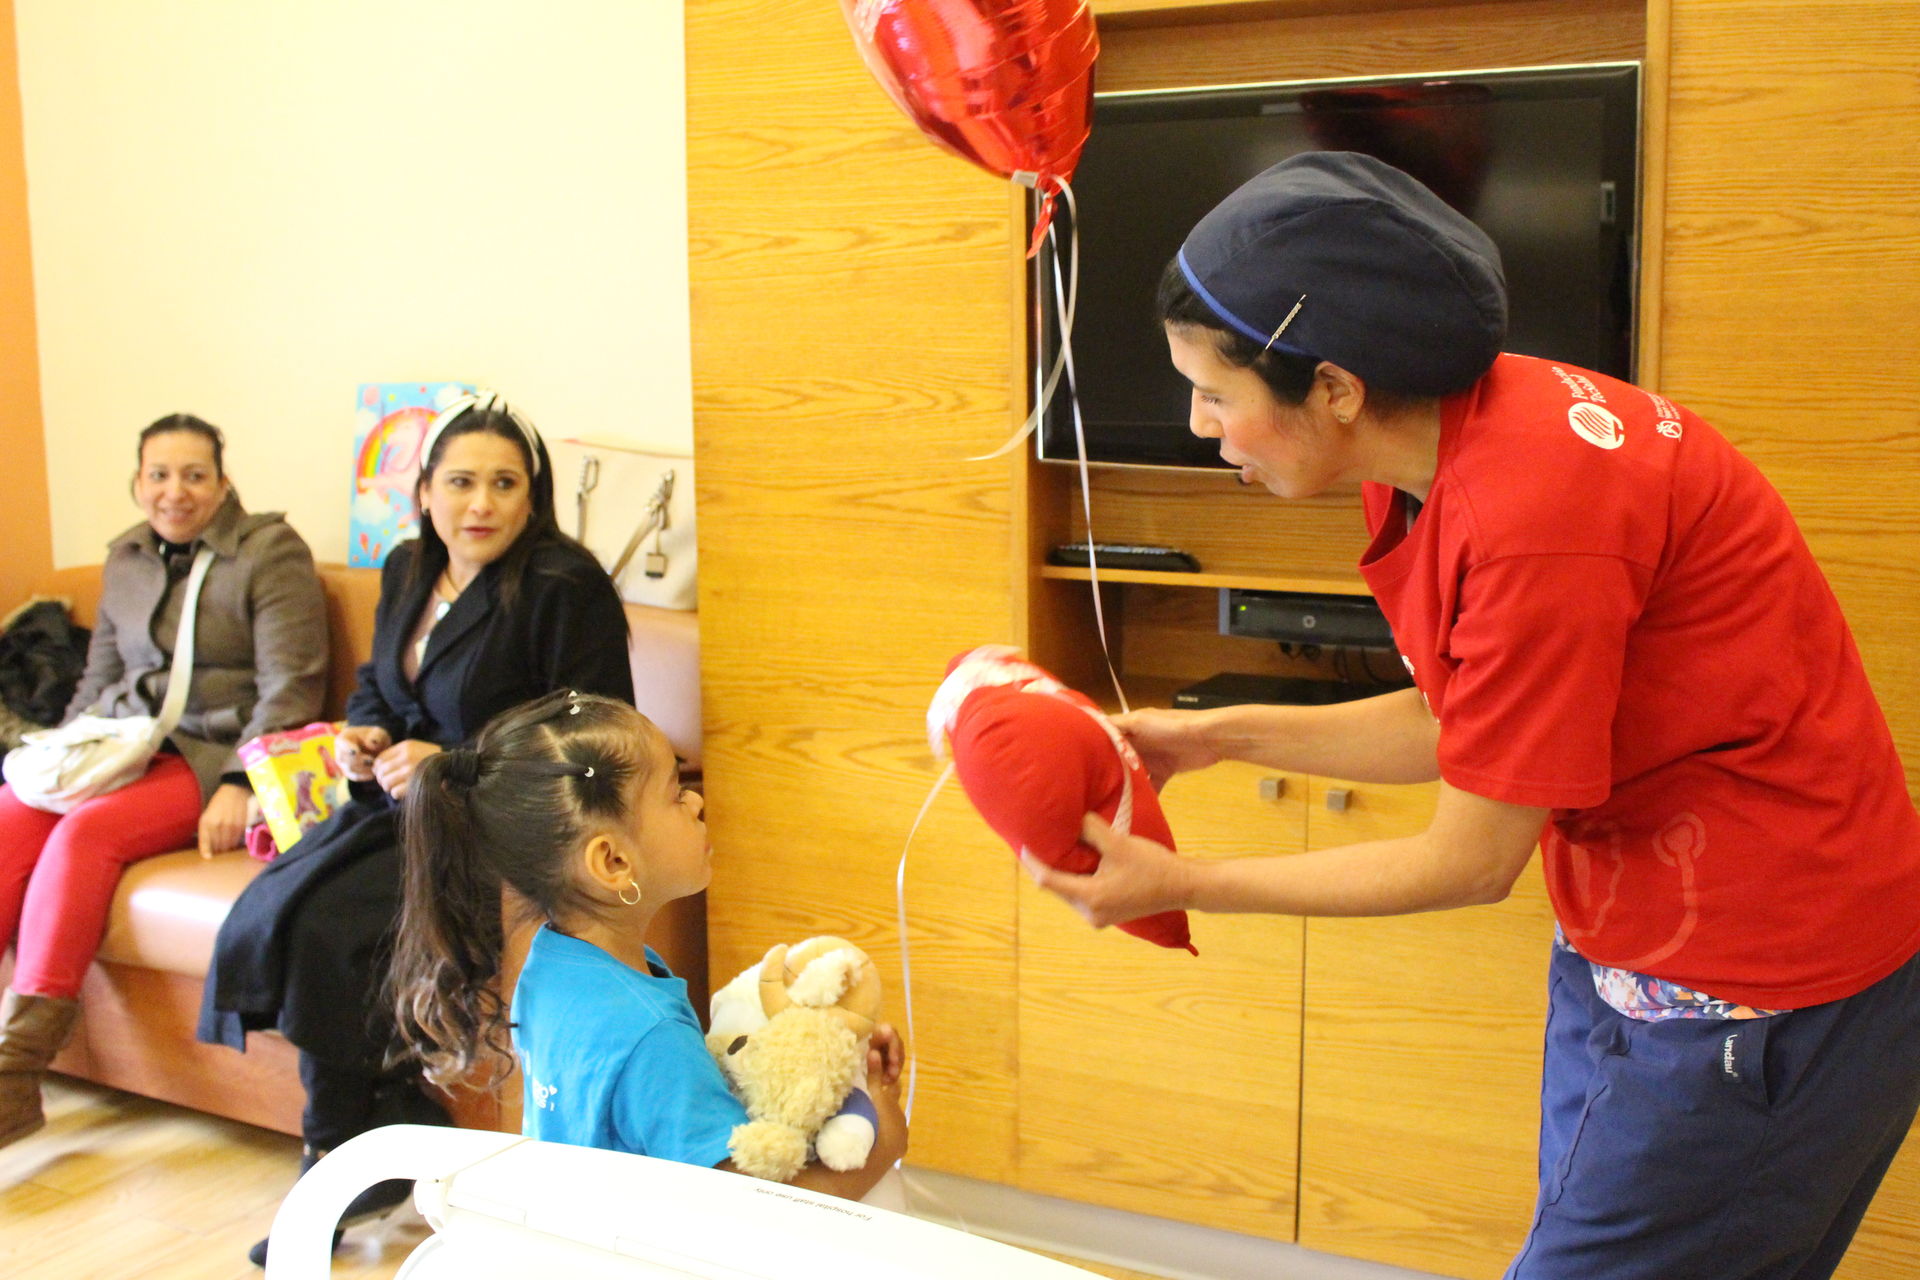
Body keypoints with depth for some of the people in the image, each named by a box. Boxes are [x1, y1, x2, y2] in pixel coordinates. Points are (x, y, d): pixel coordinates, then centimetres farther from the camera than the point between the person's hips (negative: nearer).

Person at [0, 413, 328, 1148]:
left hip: (212, 758, -6)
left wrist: (240, 784, -22)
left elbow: (289, 689, -11)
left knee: (86, 833, -30)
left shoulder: (271, 552, -2)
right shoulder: (125, 559, 19)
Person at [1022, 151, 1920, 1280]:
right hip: (1627, 954, 9)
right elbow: (1459, 727, 10)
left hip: (1758, 997, -9)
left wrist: (1181, 886, -12)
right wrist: (1215, 735, 7)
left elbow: (1474, 860, -19)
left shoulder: (1530, 511, -30)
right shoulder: (1439, 450, -2)